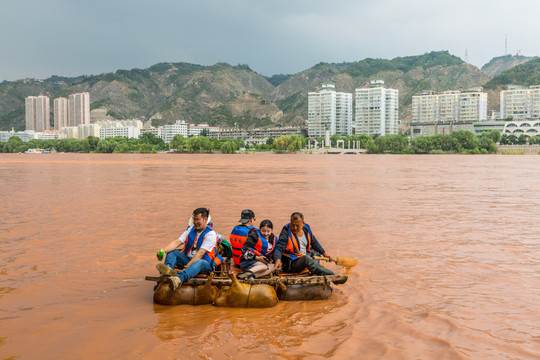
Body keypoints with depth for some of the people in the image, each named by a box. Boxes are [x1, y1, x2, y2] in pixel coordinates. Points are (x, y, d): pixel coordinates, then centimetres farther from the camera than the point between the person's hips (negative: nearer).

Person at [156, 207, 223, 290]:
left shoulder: (210, 234, -11)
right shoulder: (191, 229, 10)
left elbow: (200, 253, -21)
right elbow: (177, 242, 0)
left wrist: (187, 266, -29)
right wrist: (163, 250, -19)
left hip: (206, 264, -7)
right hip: (189, 260, 7)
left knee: (199, 263, -40)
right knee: (172, 251, -9)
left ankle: (178, 278, -68)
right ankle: (168, 268, -42)